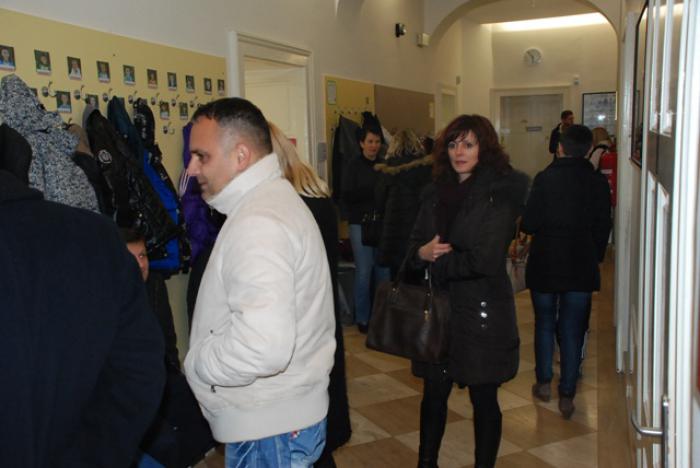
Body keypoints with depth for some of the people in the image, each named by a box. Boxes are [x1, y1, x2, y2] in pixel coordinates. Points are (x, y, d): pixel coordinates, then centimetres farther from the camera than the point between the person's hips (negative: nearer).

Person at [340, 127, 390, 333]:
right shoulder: (353, 165, -1)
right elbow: (347, 196, -7)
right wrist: (373, 191, -12)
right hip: (360, 223, -3)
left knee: (384, 270, 3)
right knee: (364, 272, -3)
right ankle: (362, 318, 9)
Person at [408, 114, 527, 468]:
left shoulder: (499, 193, -11)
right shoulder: (435, 192, 7)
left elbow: (485, 259, -18)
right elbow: (414, 245, 8)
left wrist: (437, 260, -9)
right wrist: (423, 252, -14)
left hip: (483, 312, -4)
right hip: (439, 306, 5)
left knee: (484, 399, 11)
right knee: (433, 393, 14)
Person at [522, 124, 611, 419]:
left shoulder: (545, 179, -12)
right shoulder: (599, 183, -3)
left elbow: (529, 224, -13)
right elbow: (603, 228, 2)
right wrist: (595, 258, 16)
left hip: (545, 263, -1)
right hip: (582, 267, 2)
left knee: (544, 323, 16)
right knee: (573, 330, 9)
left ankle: (544, 384, 26)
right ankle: (567, 395, 12)